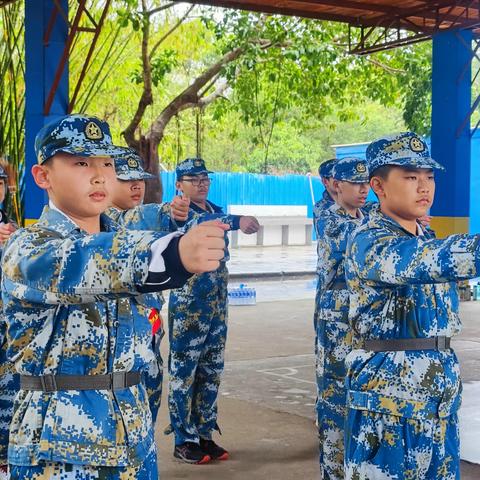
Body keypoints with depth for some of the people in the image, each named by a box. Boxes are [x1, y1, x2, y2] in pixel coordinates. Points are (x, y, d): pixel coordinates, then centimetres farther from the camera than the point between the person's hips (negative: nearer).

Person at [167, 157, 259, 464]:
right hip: (188, 305, -7)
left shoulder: (217, 210, 12)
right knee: (184, 371, 0)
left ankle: (205, 434, 21)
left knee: (212, 371, 11)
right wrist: (236, 221, -46)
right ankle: (184, 441, 9)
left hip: (218, 304, 7)